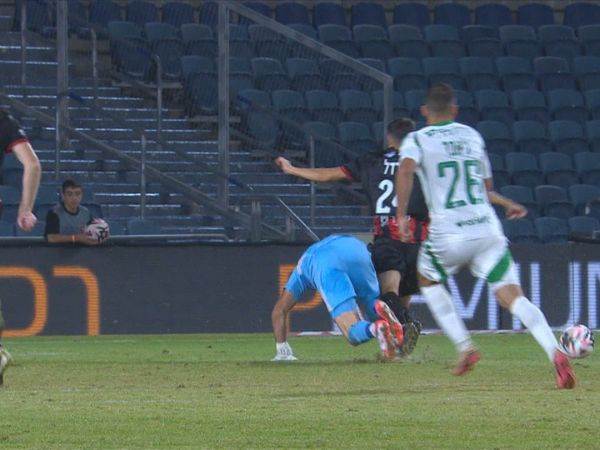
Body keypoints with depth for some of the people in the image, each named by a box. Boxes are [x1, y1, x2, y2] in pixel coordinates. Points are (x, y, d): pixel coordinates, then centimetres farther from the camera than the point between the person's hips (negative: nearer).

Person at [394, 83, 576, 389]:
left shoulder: (417, 140, 5)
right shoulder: (472, 136, 18)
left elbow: (405, 170, -18)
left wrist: (401, 215, -16)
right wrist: (507, 204, 44)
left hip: (448, 235, -3)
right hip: (488, 231, 3)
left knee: (428, 280, 26)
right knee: (512, 296, -4)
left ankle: (464, 346, 11)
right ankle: (554, 351, -28)